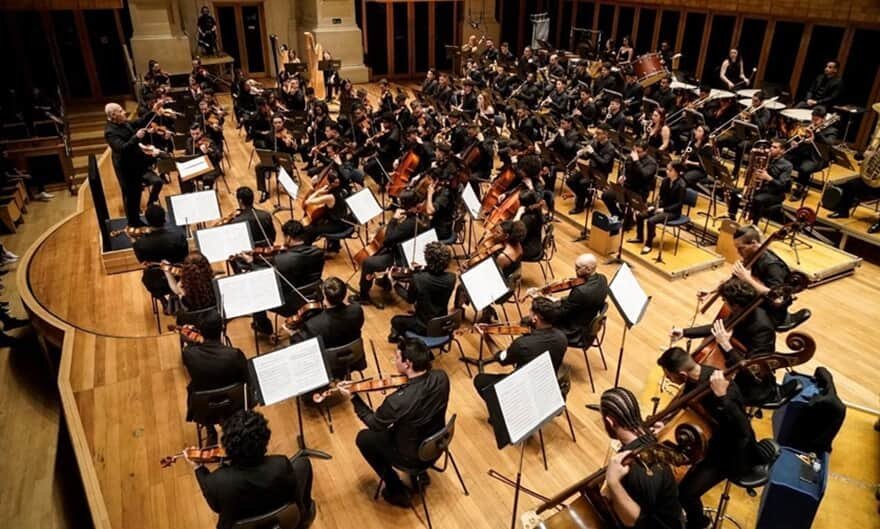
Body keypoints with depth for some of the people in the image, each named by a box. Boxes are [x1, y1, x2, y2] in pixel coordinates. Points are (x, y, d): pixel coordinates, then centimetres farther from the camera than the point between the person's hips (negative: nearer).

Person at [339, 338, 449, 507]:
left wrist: (353, 397, -7)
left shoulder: (399, 401, -37)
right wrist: (399, 382, -5)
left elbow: (375, 424, -16)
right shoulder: (441, 377, -20)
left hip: (412, 455, -6)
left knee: (363, 438, 17)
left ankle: (397, 492, 26)